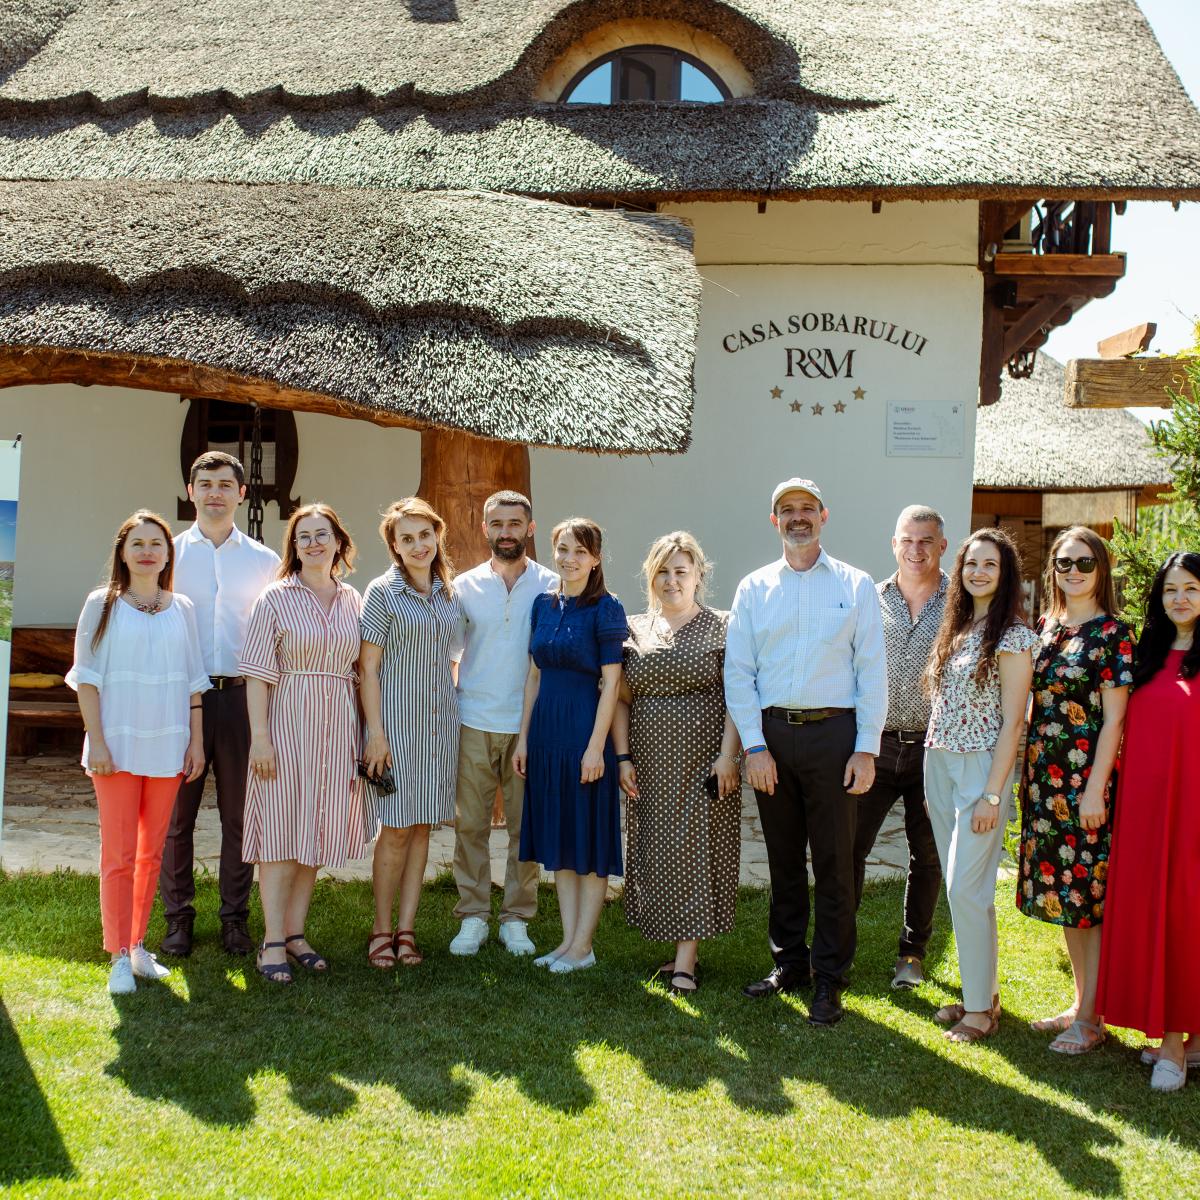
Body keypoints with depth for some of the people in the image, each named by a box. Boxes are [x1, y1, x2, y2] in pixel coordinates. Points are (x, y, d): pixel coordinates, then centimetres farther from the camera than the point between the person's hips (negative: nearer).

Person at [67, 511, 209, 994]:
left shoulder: (181, 608, 8)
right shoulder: (102, 605, 0)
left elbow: (192, 681, 10)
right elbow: (87, 678, -2)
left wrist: (196, 741, 6)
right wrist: (97, 741, -9)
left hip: (167, 746, 3)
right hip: (118, 744, -3)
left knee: (151, 853, 9)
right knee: (119, 854, -3)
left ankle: (137, 945, 20)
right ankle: (119, 957, 3)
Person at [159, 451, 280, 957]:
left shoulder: (264, 562, 10)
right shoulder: (170, 553, 7)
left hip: (241, 697, 1)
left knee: (240, 814, 6)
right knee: (176, 811, 3)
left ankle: (235, 917, 17)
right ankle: (178, 917, 15)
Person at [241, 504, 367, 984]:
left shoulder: (352, 602, 9)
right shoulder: (275, 598, -2)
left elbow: (361, 671, 12)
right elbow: (257, 672, -6)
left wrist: (363, 735, 7)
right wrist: (260, 735, -13)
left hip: (337, 727, 4)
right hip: (287, 722, -4)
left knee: (316, 832, 9)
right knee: (282, 830, -2)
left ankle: (296, 931, 19)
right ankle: (273, 940, 3)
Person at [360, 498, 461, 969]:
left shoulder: (449, 592, 9)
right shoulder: (382, 592, -6)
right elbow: (368, 666, -8)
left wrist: (456, 710, 12)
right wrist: (375, 732, -13)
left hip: (440, 721, 5)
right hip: (396, 722, -5)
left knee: (422, 828, 8)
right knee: (396, 830, -2)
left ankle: (406, 928, 15)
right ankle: (382, 930, 11)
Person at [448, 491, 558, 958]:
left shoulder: (552, 587, 3)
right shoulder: (465, 586, 6)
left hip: (530, 725, -1)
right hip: (473, 723, 1)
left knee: (526, 825, 4)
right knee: (470, 823, 3)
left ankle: (516, 919, 15)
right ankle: (473, 917, 14)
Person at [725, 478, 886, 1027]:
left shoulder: (855, 586, 4)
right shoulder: (754, 588, 8)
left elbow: (872, 671, 1)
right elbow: (738, 671, 4)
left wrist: (866, 749, -6)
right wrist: (754, 746, -5)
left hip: (833, 734, -2)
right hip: (771, 734, 2)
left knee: (834, 861, 2)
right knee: (783, 857, 11)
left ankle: (829, 980, 11)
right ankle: (788, 961, 25)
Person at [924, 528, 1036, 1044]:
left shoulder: (1012, 636, -9)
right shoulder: (955, 628, 12)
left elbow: (1012, 721, -12)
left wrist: (991, 794, -16)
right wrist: (933, 780, 12)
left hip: (981, 767, -7)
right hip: (938, 763, 7)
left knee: (966, 888, -7)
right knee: (959, 888, 11)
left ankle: (981, 1006, 5)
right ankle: (979, 992, 22)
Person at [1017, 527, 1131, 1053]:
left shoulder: (1112, 632, -8)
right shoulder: (1045, 626, 10)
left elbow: (1113, 718, -11)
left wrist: (1095, 790, -15)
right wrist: (1026, 772, 11)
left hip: (1085, 779, -6)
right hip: (1043, 776, 7)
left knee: (1088, 892, 0)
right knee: (1060, 889, 13)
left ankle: (1090, 1019, 10)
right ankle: (1080, 1002, 26)